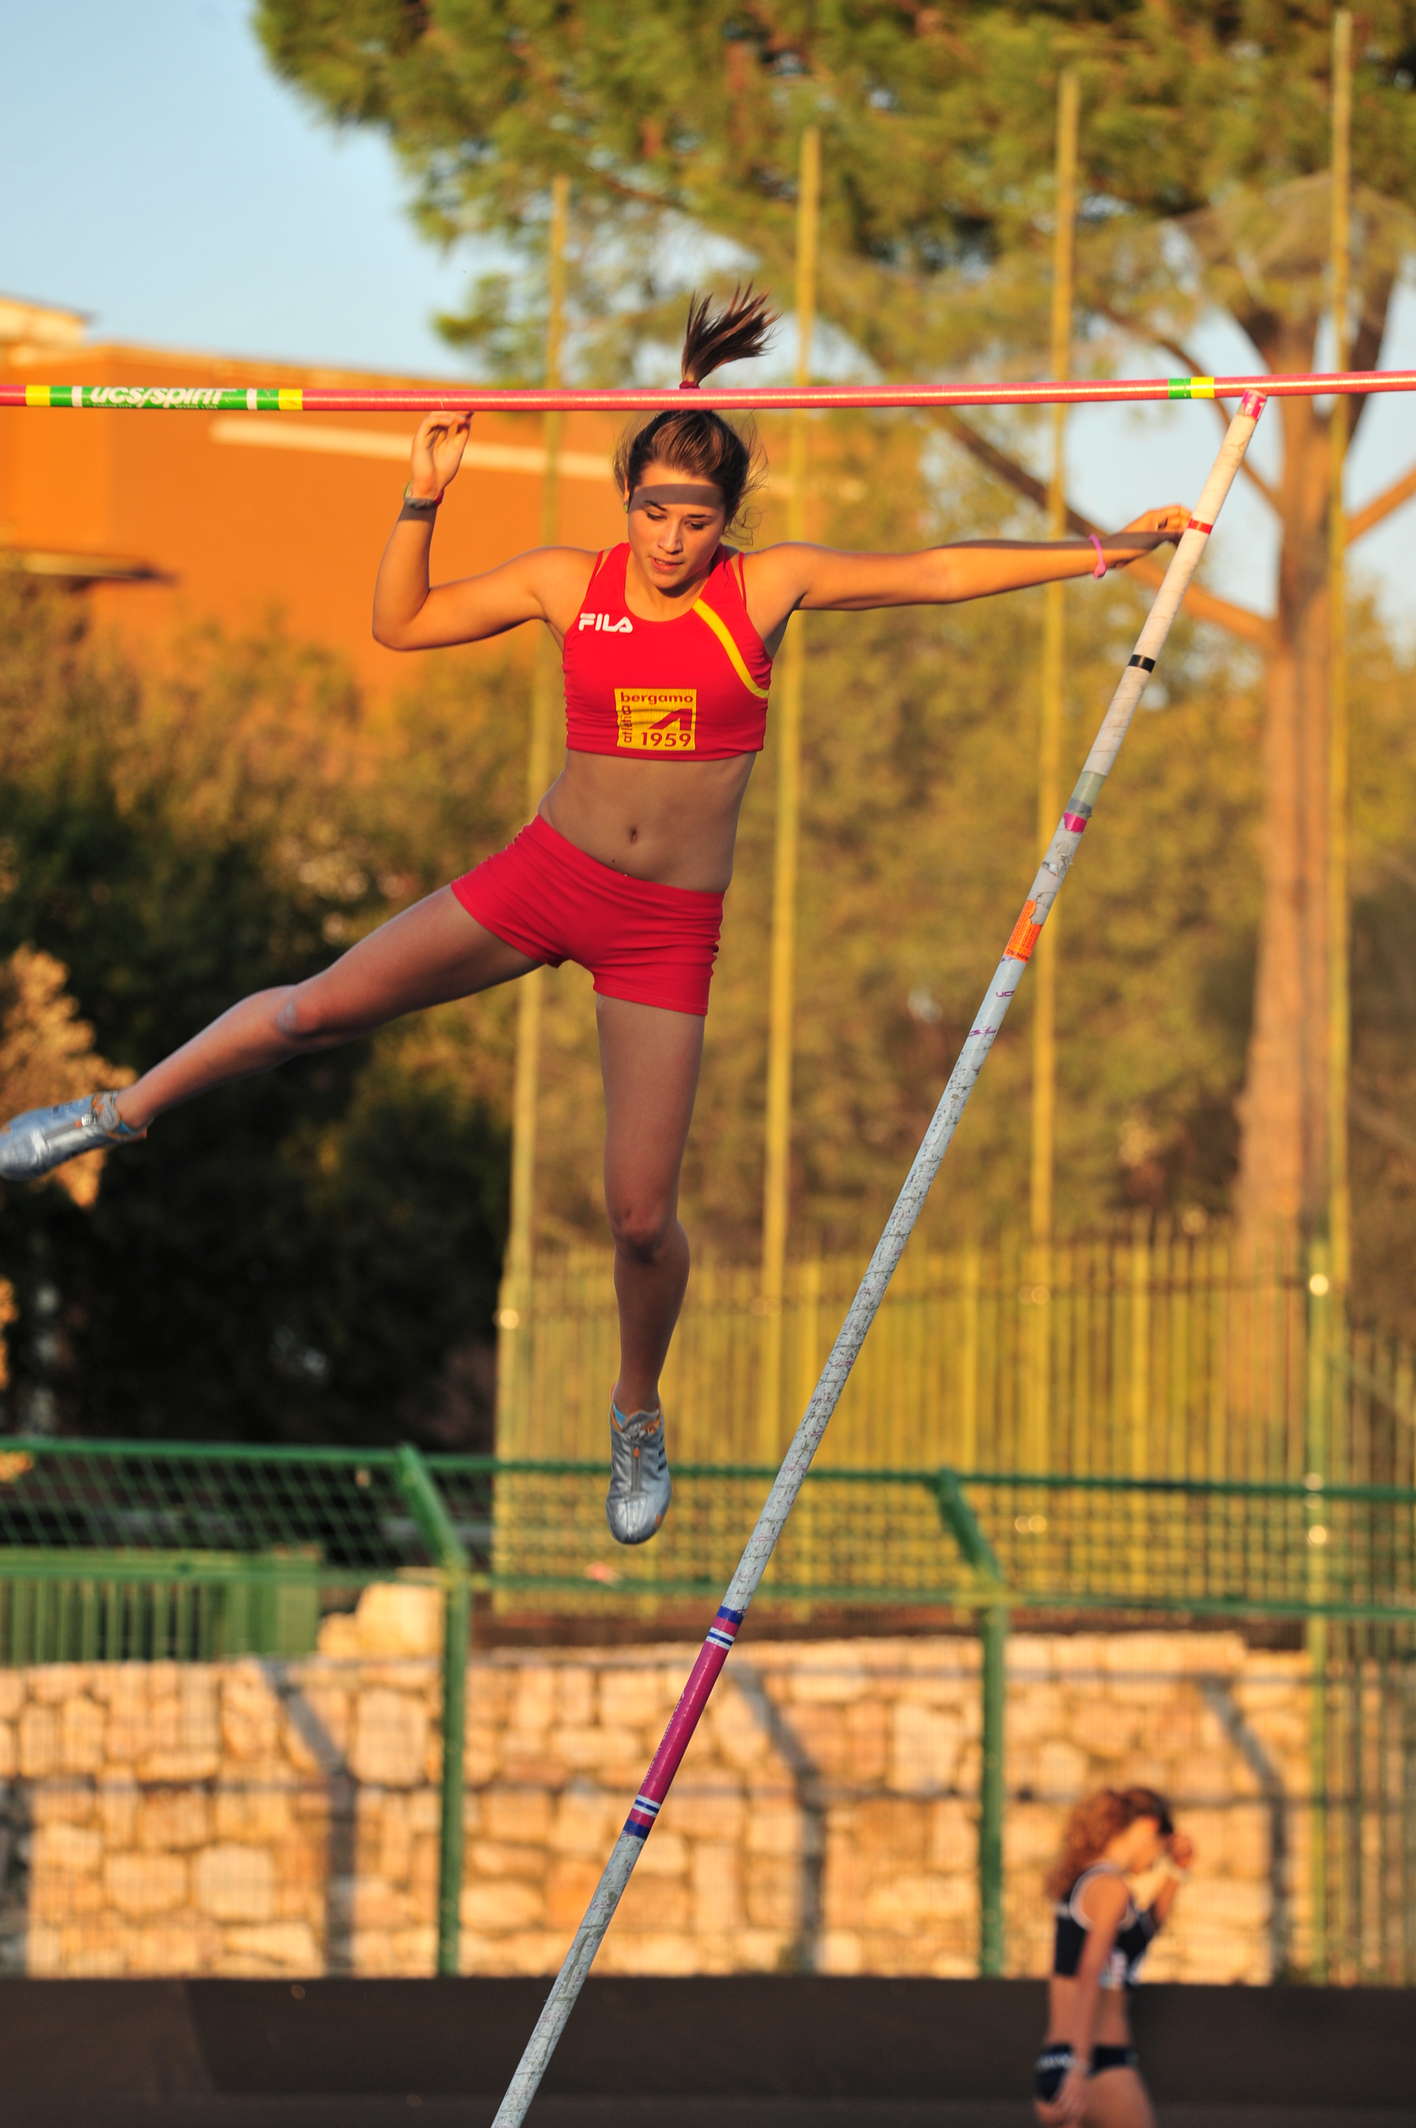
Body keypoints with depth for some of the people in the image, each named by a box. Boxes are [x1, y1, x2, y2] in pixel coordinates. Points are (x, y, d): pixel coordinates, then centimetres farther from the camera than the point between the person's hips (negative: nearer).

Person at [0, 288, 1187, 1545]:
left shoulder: (766, 589, -5)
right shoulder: (570, 586, -1)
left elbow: (939, 575, -6)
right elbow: (401, 624, 5)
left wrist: (1099, 552, -10)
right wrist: (423, 501, -7)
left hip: (671, 924, -1)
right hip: (546, 876, 1)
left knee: (642, 1216, -4)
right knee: (323, 1008, -10)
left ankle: (638, 1416, 24)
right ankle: (127, 1112, 15)